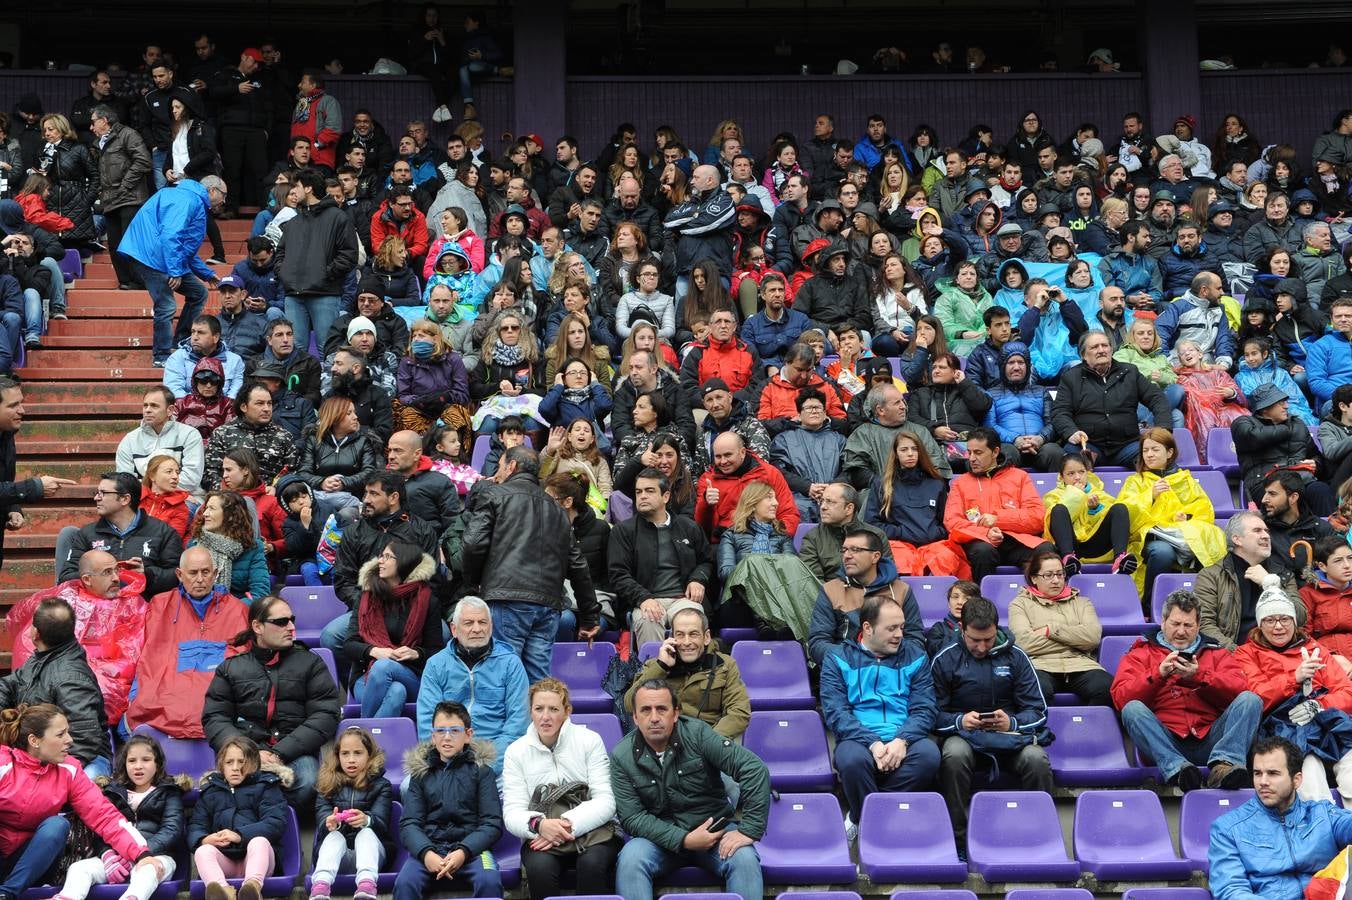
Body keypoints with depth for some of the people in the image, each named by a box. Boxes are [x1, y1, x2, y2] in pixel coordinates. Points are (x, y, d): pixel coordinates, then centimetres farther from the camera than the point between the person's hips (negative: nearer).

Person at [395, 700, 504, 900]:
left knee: (489, 881, -33)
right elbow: (409, 823, 5)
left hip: (470, 846, -1)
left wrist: (463, 852, -16)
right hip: (427, 847, 1)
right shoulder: (420, 772, 15)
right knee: (404, 883, -31)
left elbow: (492, 823, 2)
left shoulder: (481, 770, 11)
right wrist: (426, 853, -17)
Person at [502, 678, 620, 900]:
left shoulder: (590, 740, 3)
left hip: (592, 829, -1)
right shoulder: (516, 751, 7)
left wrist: (568, 825, -21)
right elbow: (512, 814, -1)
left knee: (593, 863, -35)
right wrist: (539, 825, -24)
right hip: (541, 837, 1)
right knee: (539, 867, -33)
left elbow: (605, 802, -5)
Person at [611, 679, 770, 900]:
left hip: (715, 829, -1)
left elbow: (754, 768, -18)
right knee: (630, 859, -30)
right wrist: (683, 840, -21)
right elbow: (631, 817, -10)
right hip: (660, 837, 1)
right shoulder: (621, 757, -6)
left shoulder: (697, 733, -12)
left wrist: (749, 830, -23)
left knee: (744, 859, -30)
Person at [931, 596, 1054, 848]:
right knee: (954, 756, -37)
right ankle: (958, 837, -25)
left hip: (1011, 733, 1)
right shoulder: (945, 659, 3)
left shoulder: (1015, 656, 5)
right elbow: (934, 713, 1)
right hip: (964, 733, -1)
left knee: (1036, 759, -33)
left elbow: (1038, 710, 3)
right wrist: (960, 721, -20)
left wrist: (1012, 723, -19)